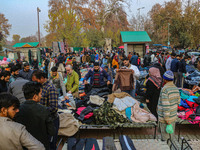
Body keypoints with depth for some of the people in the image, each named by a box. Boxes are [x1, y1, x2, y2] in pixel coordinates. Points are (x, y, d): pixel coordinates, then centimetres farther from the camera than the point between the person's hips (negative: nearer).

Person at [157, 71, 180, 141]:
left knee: (165, 135, 6)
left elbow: (165, 105, -24)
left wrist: (166, 118, -20)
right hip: (174, 116, 7)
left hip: (164, 117, -7)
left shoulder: (164, 90, -23)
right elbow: (178, 101, 12)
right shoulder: (176, 88, 1)